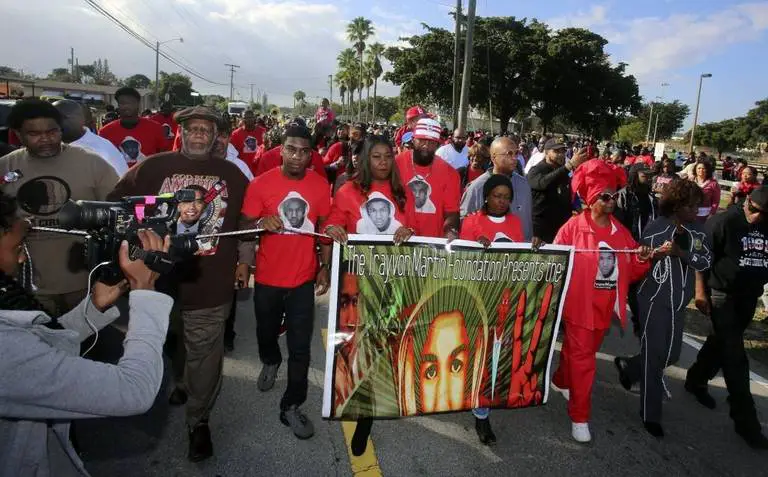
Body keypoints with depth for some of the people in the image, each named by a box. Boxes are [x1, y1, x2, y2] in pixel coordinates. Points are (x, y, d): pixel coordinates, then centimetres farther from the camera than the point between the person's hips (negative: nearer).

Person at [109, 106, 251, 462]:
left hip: (212, 283, -1)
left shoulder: (233, 174, 4)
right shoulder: (152, 167, 1)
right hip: (160, 276, 1)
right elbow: (118, 206, 4)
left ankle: (198, 421, 22)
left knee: (205, 355, 5)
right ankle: (184, 383, 49)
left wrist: (244, 261, 10)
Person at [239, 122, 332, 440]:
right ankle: (270, 362, 57)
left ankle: (292, 406, 20)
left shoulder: (320, 186, -4)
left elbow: (325, 228, 5)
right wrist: (261, 223, -25)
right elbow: (246, 225, -3)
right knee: (266, 332, 23)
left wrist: (325, 267, 2)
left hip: (303, 279, 0)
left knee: (300, 347, 4)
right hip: (267, 277, 0)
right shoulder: (261, 183, -8)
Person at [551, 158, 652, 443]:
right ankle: (579, 416, 12)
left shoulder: (621, 232, 5)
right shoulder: (573, 227, -10)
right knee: (582, 359, 0)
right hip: (579, 304, -5)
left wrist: (642, 260, -9)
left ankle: (560, 382, 47)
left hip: (606, 307, 6)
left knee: (583, 352, 21)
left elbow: (631, 273, 9)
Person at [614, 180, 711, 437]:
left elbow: (706, 261, -6)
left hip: (679, 302, 6)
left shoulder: (698, 231, 4)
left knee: (671, 355, 14)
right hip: (654, 299, -5)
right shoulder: (655, 228, -9)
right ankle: (651, 415, 13)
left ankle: (628, 366, 42)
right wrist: (657, 254, -28)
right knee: (654, 355, -2)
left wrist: (681, 252, -22)